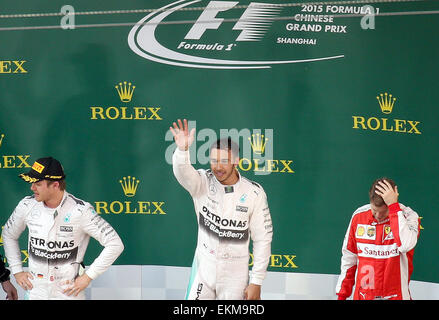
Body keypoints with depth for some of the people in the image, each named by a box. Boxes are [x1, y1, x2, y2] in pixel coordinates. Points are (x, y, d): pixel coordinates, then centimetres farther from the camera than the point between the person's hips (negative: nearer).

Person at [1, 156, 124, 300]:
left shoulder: (81, 210, -17)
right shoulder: (27, 206, -5)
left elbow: (115, 244, -16)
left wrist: (87, 277, -14)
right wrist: (17, 271, 8)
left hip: (68, 292, -3)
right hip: (35, 290, 3)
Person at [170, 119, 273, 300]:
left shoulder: (254, 193, -7)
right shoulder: (202, 182, -5)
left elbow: (263, 239, -4)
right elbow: (183, 173, -28)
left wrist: (256, 282, -5)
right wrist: (182, 150, -49)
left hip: (235, 276, -1)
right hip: (203, 270, 1)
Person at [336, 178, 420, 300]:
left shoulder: (408, 216, -13)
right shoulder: (359, 216, -2)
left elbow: (406, 245, -35)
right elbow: (349, 257, 8)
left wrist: (393, 205, -31)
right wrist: (342, 295, 9)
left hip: (395, 295, -3)